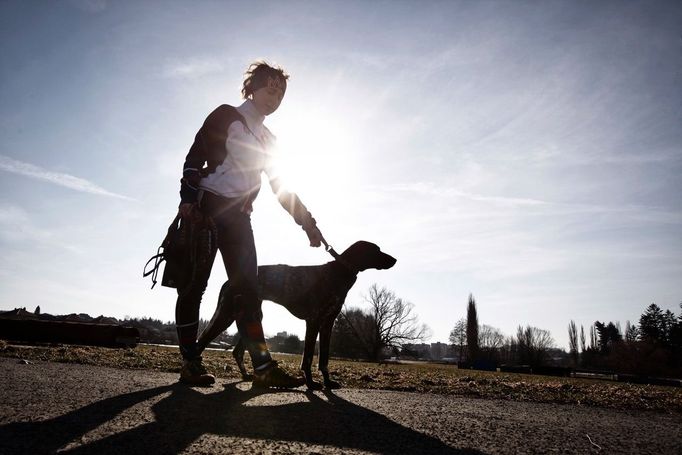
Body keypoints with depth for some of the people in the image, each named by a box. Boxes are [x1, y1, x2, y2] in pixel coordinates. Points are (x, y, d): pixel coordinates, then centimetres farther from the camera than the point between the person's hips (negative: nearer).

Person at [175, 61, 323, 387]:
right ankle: (190, 363, 3)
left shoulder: (267, 139, 20)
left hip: (237, 216, 5)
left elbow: (281, 187, 18)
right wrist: (188, 198, -18)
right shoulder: (226, 116, 4)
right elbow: (195, 156, -5)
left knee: (247, 287, -4)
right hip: (204, 208, -5)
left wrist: (308, 223, 11)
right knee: (194, 284, -4)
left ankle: (263, 367, -7)